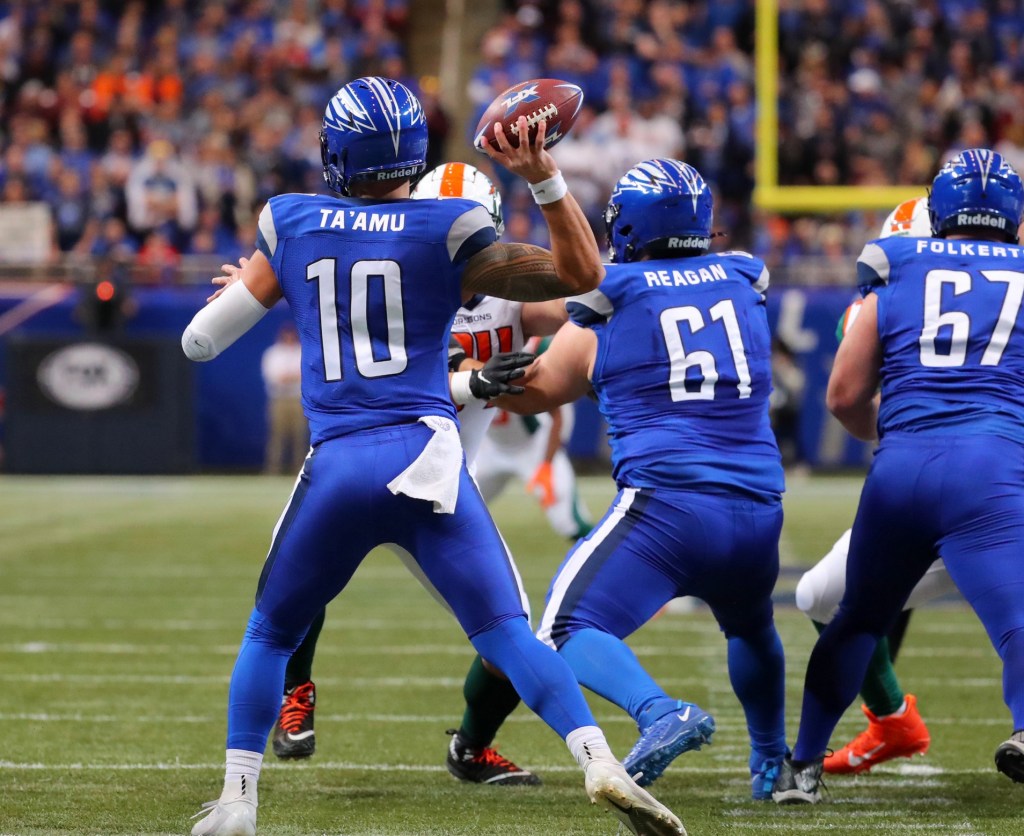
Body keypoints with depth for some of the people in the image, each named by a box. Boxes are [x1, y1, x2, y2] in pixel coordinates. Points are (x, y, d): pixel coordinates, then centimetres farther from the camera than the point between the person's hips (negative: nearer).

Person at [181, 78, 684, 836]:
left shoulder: (291, 225, 7)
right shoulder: (445, 233, 2)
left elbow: (201, 340, 15)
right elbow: (582, 274, 1)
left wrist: (255, 284, 34)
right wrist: (545, 178, -1)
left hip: (336, 467, 1)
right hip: (426, 455, -1)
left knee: (271, 633, 20)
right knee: (508, 636, -4)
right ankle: (598, 760, -21)